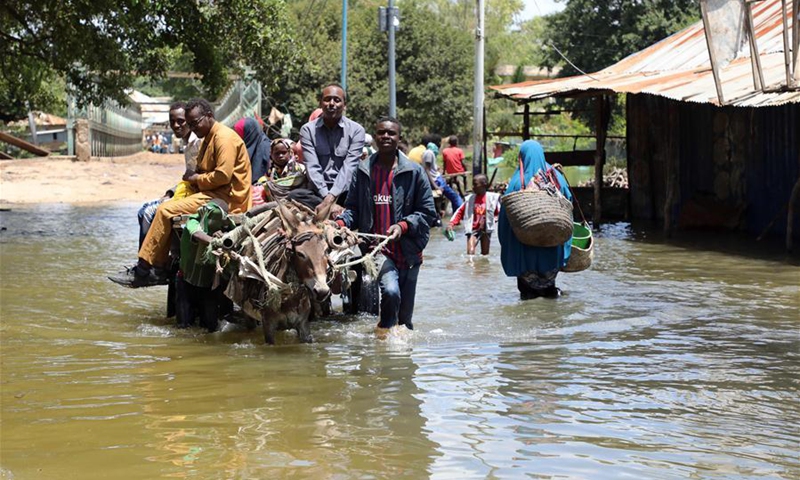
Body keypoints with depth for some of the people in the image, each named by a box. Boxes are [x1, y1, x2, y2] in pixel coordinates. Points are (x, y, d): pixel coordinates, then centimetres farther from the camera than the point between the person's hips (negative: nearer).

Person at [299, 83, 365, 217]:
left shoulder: (356, 130, 1)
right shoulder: (308, 130, 3)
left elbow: (348, 168, -9)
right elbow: (312, 168, -7)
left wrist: (330, 198, -22)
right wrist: (328, 200, -20)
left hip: (345, 192, -1)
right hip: (317, 192, 1)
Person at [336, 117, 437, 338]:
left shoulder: (414, 172, 1)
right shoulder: (363, 171, 5)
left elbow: (428, 212, 2)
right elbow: (353, 208, 12)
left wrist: (403, 225, -15)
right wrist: (340, 222, -9)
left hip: (408, 251, 1)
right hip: (377, 248, -1)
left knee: (405, 315, 9)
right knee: (391, 292, -28)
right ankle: (384, 331, -4)